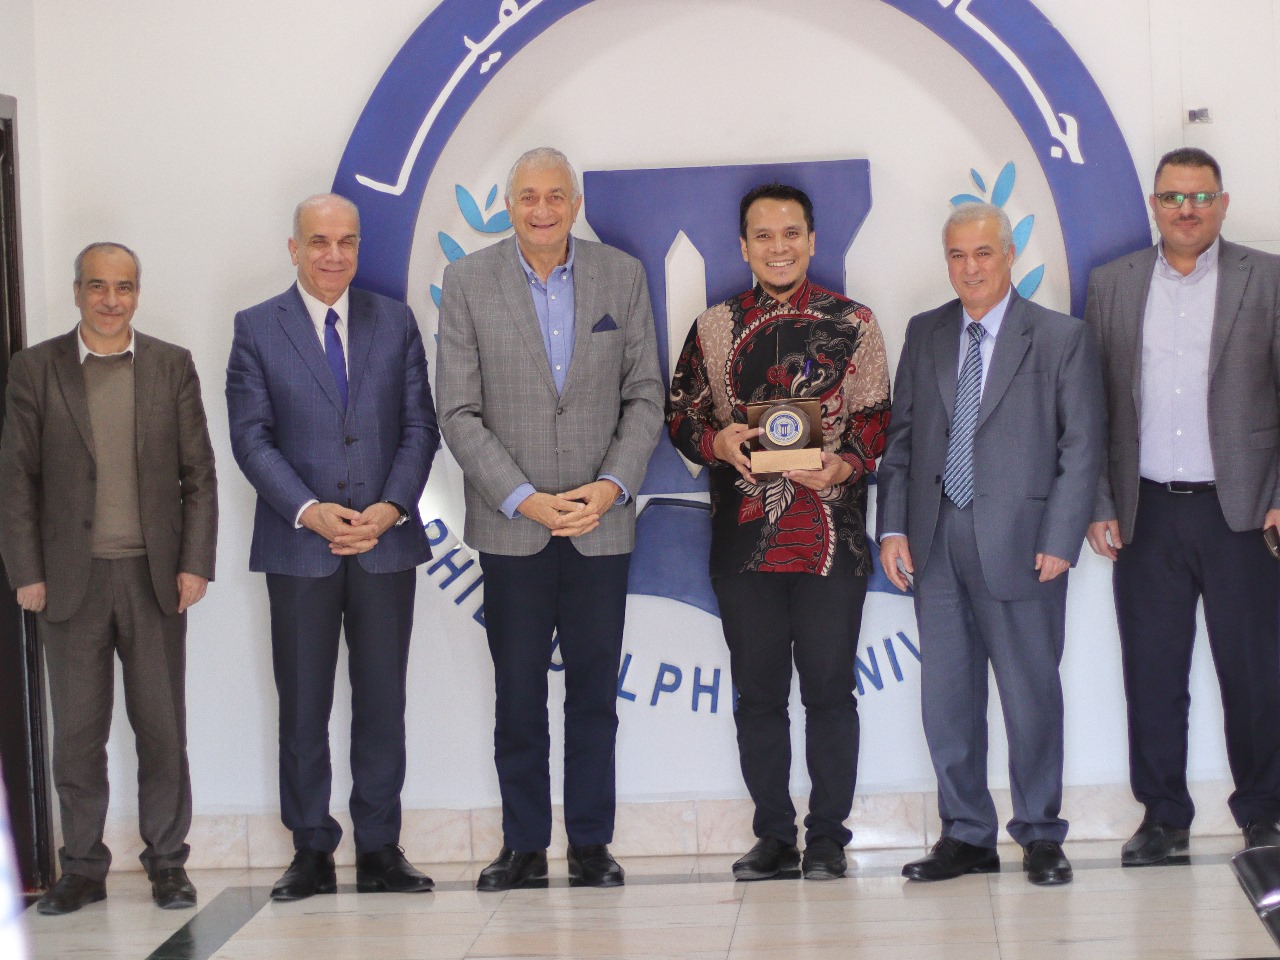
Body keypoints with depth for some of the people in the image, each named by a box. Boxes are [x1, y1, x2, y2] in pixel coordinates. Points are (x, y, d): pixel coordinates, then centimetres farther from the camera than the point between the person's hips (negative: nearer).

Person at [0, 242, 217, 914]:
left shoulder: (172, 366, 6)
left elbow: (198, 473, 6)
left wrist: (195, 563, -2)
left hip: (155, 575, 1)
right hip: (72, 578, 0)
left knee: (162, 729, 5)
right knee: (76, 733, 5)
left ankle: (167, 862, 16)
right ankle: (82, 869, 15)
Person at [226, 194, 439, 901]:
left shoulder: (395, 323, 10)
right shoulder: (256, 329, 5)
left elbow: (419, 426, 5)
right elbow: (251, 438, -2)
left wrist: (389, 507, -10)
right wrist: (311, 511, -14)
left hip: (386, 541, 1)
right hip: (299, 546, -1)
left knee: (382, 702, 5)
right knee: (303, 707, 3)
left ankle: (380, 851, 12)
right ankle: (311, 854, 11)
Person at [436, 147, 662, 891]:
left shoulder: (622, 276, 4)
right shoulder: (468, 282, 0)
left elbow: (645, 398, 4)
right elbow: (459, 413, -3)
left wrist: (612, 486, -10)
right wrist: (524, 499, -12)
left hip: (602, 522, 1)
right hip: (511, 525, -1)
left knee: (594, 692, 7)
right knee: (518, 695, 5)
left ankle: (592, 843, 16)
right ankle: (524, 845, 15)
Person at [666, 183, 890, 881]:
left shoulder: (852, 323, 5)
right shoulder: (714, 328, 10)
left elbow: (878, 419, 3)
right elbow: (680, 416, 11)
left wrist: (844, 465, -15)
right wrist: (717, 442, -10)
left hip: (831, 540, -2)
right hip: (743, 540, 2)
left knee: (829, 691, 1)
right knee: (757, 694, 7)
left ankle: (827, 838, 11)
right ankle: (773, 836, 18)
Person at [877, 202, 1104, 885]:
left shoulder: (1062, 338, 1)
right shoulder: (925, 335, 13)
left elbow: (1081, 447, -3)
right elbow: (900, 436, 12)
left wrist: (1059, 541, -10)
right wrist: (893, 526, 2)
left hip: (1019, 540, -4)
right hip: (936, 541, 4)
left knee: (1031, 694, 1)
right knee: (947, 696, 6)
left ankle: (1040, 836, 14)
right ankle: (966, 835, 17)